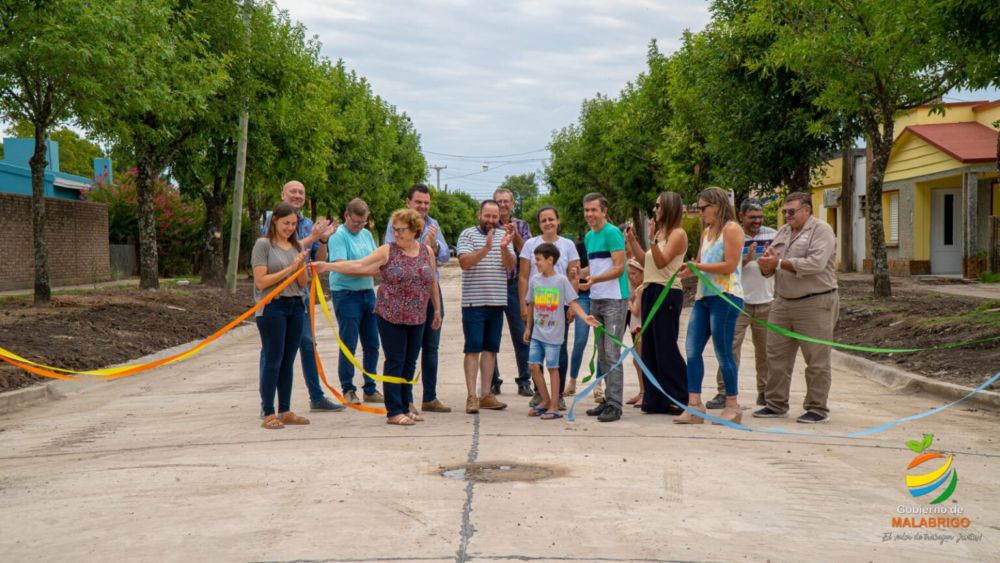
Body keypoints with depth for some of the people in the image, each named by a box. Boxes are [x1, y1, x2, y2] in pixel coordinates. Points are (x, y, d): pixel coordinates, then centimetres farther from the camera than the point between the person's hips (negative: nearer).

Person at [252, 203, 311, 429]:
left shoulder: (297, 246, 12)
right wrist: (290, 268, -14)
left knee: (288, 361, 9)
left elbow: (303, 283, 10)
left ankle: (285, 411, 15)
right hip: (272, 307, -5)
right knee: (273, 361, -5)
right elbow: (261, 282, -12)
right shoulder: (263, 244, -4)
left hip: (296, 307, 5)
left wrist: (301, 266, -8)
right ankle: (268, 414, -1)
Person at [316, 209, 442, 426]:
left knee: (410, 362, 8)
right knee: (395, 362, -2)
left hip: (417, 318, 4)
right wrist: (328, 266, -17)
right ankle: (394, 412, 4)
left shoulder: (427, 251, 6)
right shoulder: (387, 251, -4)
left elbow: (433, 283, 15)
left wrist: (437, 310, 18)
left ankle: (405, 407, 20)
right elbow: (358, 265, -9)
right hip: (391, 316, -4)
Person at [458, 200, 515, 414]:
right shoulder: (468, 234, 0)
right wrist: (486, 249, -28)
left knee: (491, 348, 8)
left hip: (497, 302, 5)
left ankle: (486, 395, 13)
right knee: (473, 349, -4)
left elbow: (511, 265, 2)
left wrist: (504, 248, -18)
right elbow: (464, 262, -14)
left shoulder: (503, 236, 13)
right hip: (474, 302, -5)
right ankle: (472, 396, -5)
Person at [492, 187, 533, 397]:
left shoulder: (521, 226, 9)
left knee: (521, 336, 1)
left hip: (514, 286, 0)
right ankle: (493, 382, 13)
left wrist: (515, 235, -16)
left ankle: (524, 381, 8)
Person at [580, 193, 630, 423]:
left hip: (614, 299, -8)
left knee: (612, 354, -9)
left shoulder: (612, 233, -10)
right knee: (602, 355, 12)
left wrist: (595, 280, -29)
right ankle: (608, 399, 19)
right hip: (596, 299, 9)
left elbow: (619, 267, -17)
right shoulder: (589, 237, 15)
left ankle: (614, 405, -7)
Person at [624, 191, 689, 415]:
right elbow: (647, 262, 17)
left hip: (667, 292, -9)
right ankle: (656, 399, 15)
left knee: (666, 347, -7)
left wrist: (652, 238, -27)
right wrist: (633, 242, 13)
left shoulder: (677, 233, -8)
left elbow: (661, 261, -18)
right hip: (650, 291, 9)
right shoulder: (660, 232, 18)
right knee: (650, 347, 9)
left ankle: (678, 400, 0)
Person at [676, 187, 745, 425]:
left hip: (725, 296, -8)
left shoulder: (731, 229, -6)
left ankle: (732, 406, 8)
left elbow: (730, 265, -13)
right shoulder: (707, 231, 19)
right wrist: (689, 269, -1)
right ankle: (694, 405, 4)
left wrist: (698, 266, -14)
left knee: (723, 351, -3)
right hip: (703, 296, 8)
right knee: (692, 350, 2)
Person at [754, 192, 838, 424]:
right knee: (776, 355, 7)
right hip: (783, 303, 7)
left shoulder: (821, 231, -7)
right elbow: (769, 269, 17)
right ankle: (776, 405, 16)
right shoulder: (783, 232, 16)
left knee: (817, 360, -1)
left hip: (815, 304, -7)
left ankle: (818, 409, 7)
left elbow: (816, 263, -21)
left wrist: (780, 262, -18)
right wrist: (766, 264, -8)